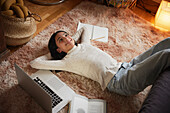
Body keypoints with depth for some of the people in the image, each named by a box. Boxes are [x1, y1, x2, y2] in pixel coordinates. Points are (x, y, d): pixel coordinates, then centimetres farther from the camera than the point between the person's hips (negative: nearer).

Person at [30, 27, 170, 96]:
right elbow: (34, 63, 1)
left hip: (125, 66, 8)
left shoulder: (84, 45, 21)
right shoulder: (66, 61, 3)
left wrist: (73, 39, 26)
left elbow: (84, 29, 43)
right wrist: (51, 53, 15)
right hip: (117, 81, -8)